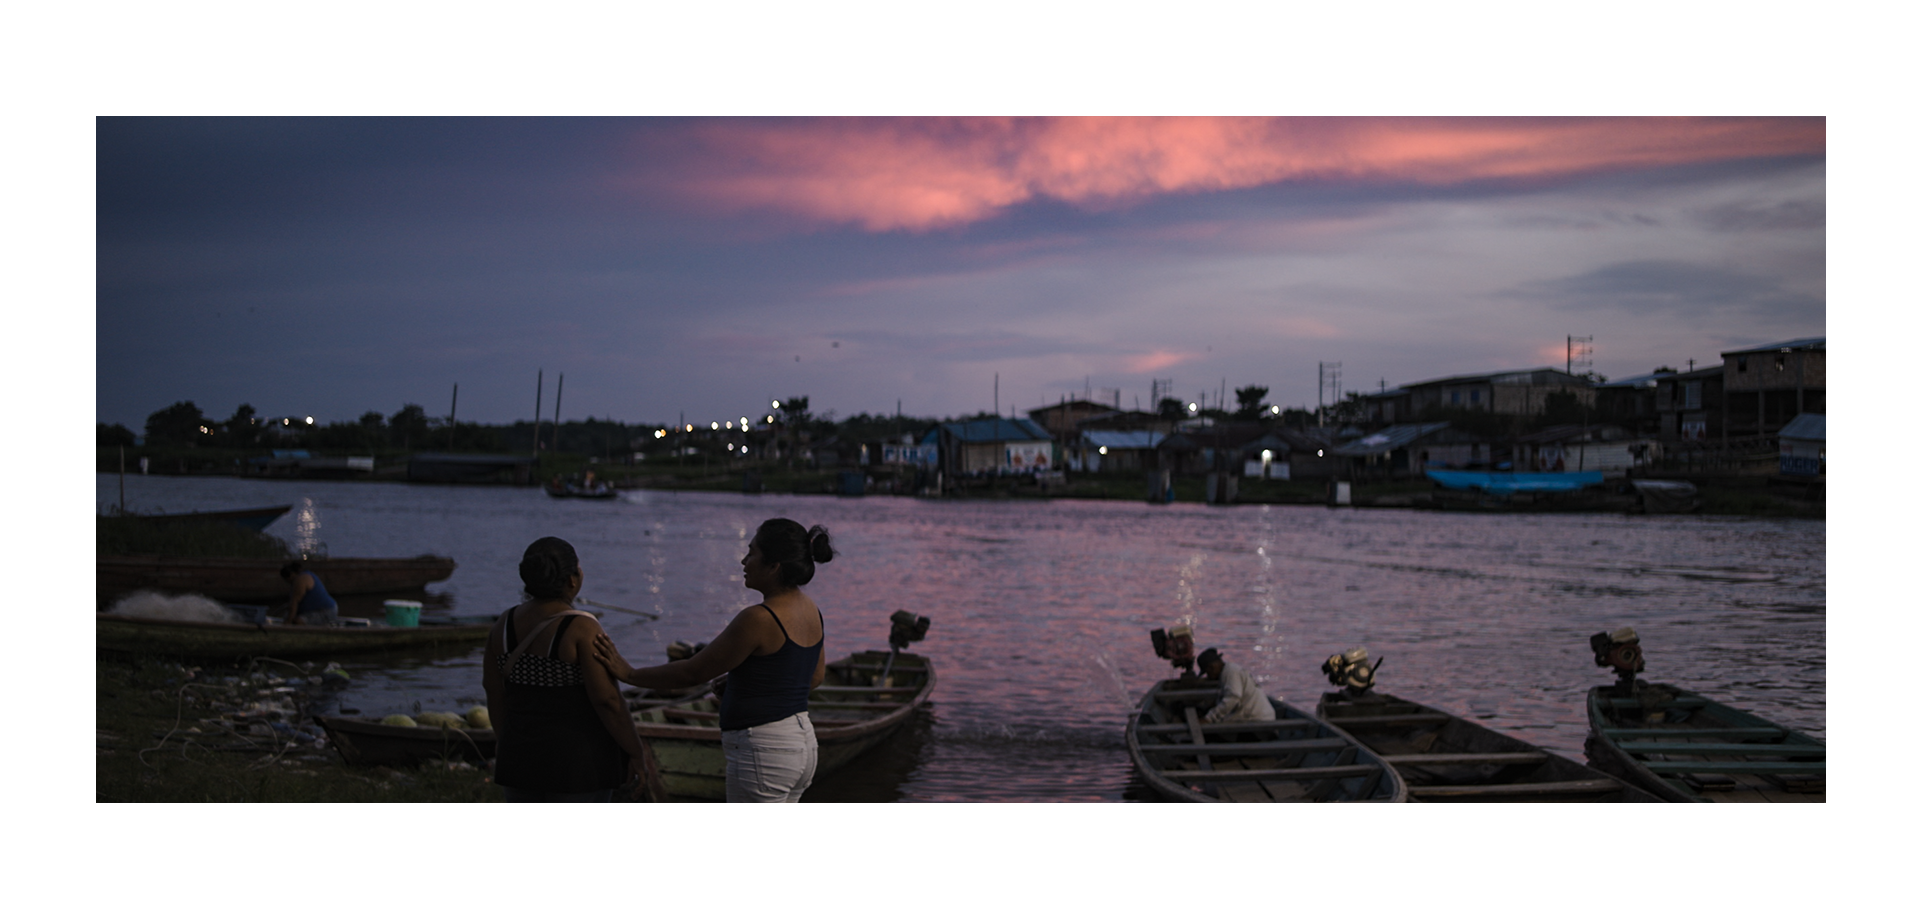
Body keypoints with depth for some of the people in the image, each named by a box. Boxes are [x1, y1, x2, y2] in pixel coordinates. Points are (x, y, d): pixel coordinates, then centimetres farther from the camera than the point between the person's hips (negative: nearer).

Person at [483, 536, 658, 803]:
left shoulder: (504, 625, -1)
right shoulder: (583, 629, -19)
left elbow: (495, 693, 7)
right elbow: (607, 700, -21)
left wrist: (504, 742, 21)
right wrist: (637, 752, -9)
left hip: (524, 757, 6)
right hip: (578, 763, -6)